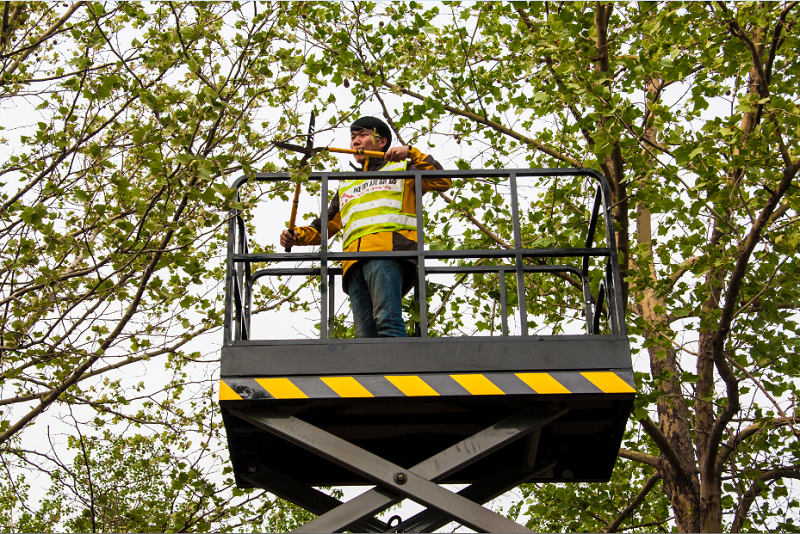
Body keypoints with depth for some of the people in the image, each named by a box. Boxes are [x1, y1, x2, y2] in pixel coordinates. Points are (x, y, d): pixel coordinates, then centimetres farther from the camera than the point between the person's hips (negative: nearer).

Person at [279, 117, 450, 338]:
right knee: (365, 336, -11)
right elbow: (324, 226, 34)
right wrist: (297, 236, 14)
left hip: (387, 253, -5)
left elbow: (442, 182, 9)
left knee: (387, 322, -26)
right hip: (354, 264, 5)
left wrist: (411, 153, 1)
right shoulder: (346, 186, 39)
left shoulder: (401, 170, 23)